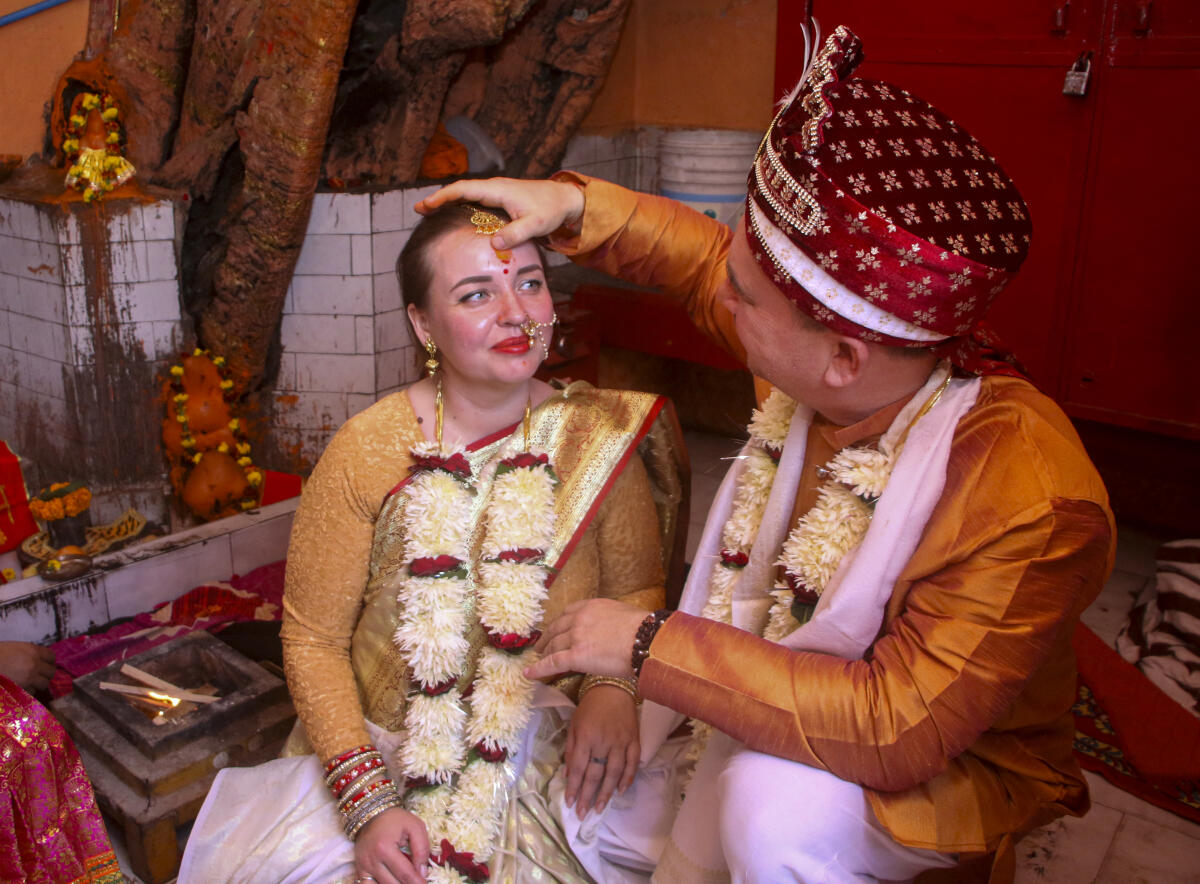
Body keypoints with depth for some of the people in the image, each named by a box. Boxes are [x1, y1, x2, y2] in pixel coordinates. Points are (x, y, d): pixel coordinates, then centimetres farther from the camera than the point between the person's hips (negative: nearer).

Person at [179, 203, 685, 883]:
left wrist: (615, 682, -18)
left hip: (549, 755, 1)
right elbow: (313, 639, -5)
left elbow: (639, 590, 3)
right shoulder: (367, 450, -11)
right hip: (380, 751, 0)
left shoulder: (599, 437, -7)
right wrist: (368, 802, -13)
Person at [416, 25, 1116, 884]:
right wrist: (570, 203, -8)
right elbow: (702, 251, 3)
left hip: (948, 770, -5)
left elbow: (899, 730, -38)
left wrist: (649, 644, -35)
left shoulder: (1029, 498, -35)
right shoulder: (826, 362, -16)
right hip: (783, 690, 6)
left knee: (772, 804, -35)